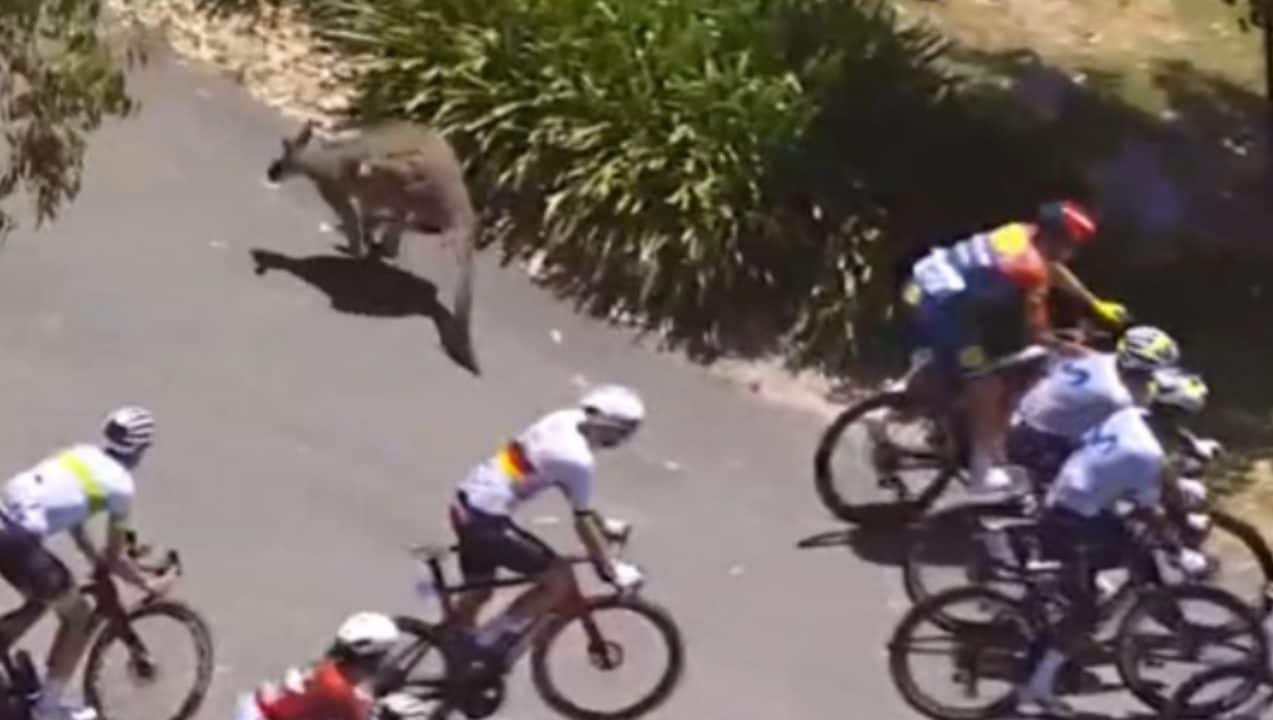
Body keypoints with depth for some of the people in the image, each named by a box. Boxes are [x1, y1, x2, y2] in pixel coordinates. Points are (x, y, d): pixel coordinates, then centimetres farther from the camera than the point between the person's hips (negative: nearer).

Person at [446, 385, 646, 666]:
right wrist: (611, 570, 1)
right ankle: (490, 639, 6)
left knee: (478, 592, 25)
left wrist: (600, 523, 31)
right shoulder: (578, 460, -19)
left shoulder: (565, 420, 6)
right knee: (561, 580, 0)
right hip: (486, 520, -9)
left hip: (466, 502, 9)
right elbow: (583, 521, -10)